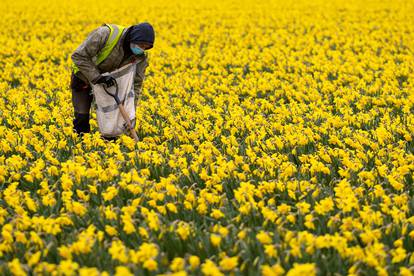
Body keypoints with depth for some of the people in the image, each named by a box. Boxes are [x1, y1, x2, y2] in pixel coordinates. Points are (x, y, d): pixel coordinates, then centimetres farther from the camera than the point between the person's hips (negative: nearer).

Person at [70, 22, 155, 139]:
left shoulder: (141, 57, -21)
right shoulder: (106, 34, -37)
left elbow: (136, 84, -15)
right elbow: (79, 55, -34)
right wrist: (97, 77, -40)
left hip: (110, 82, 4)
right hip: (85, 77, -4)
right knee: (82, 116, -6)